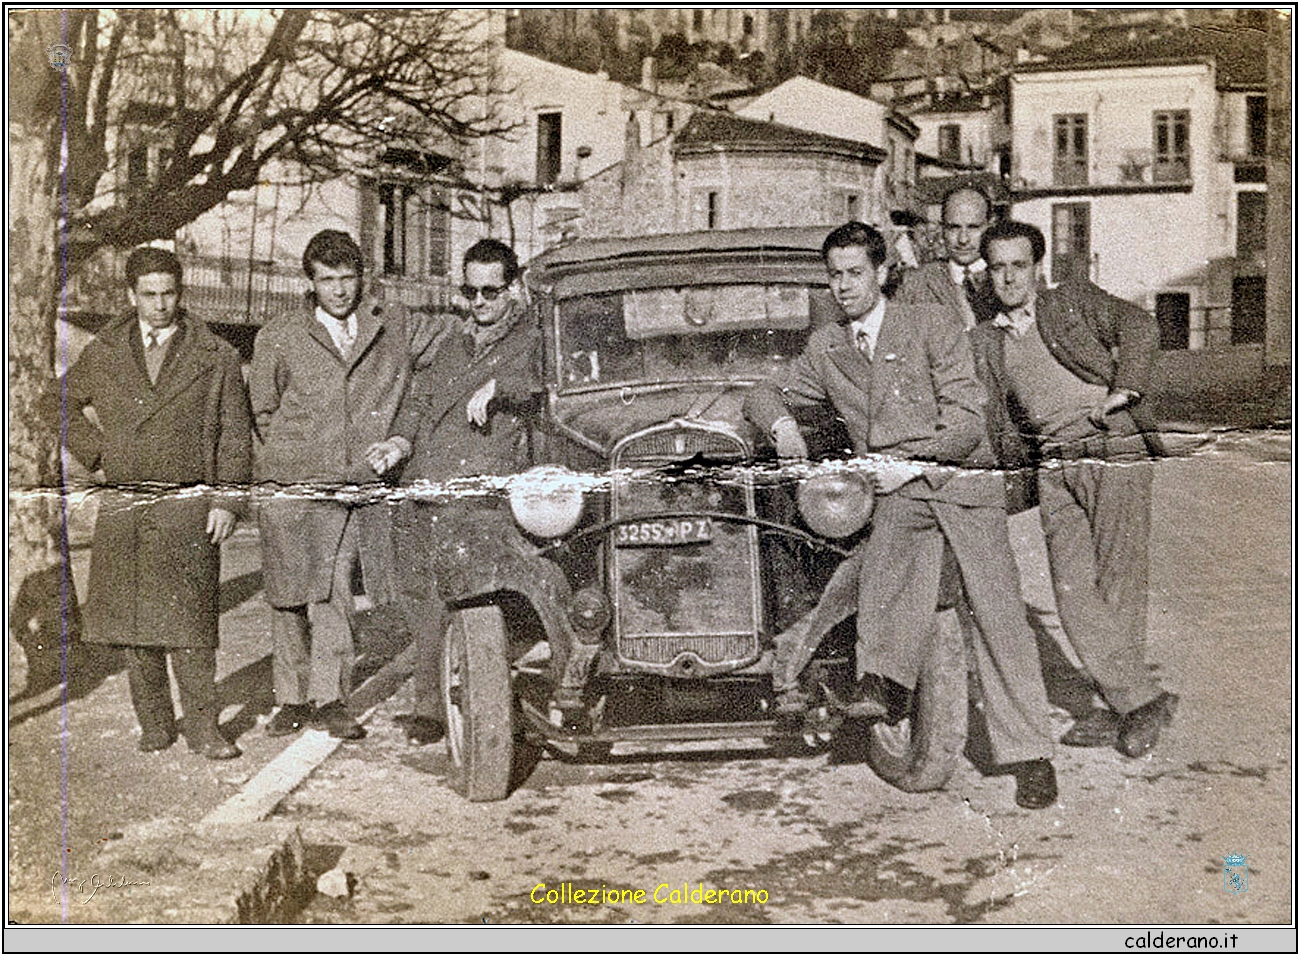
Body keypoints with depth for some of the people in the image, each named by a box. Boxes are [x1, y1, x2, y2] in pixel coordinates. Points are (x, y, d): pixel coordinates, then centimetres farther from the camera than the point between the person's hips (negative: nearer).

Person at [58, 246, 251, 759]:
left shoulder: (216, 356, 3)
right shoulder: (103, 354, 10)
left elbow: (235, 435, 3)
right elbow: (62, 403, 24)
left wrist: (226, 502, -5)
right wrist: (96, 452, 10)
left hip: (188, 507, -3)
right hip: (122, 506, 3)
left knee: (189, 621, -5)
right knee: (133, 622, 6)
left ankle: (203, 726, 3)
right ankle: (154, 724, 17)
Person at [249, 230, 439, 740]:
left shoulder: (402, 329, 6)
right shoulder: (278, 338, 5)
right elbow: (263, 412, 14)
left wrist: (403, 439, 5)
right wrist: (300, 458, 7)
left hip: (361, 488, 0)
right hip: (292, 488, 0)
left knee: (332, 597, -5)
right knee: (289, 599, 4)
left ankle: (328, 701, 6)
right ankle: (292, 700, 19)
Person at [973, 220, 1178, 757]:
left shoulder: (1074, 301, 9)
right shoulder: (984, 343, 18)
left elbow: (1140, 328, -4)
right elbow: (1000, 423, 17)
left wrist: (1124, 391, -13)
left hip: (1116, 451, -4)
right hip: (1055, 467, 4)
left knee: (1117, 583, -6)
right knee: (1072, 588, -6)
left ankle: (1124, 709, 4)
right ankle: (1140, 699, 2)